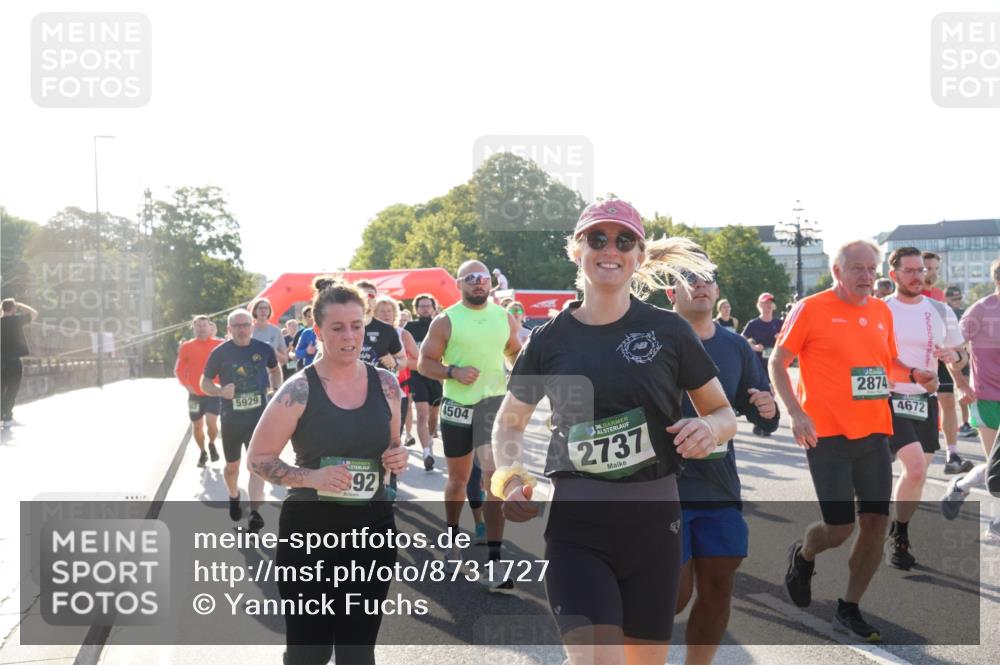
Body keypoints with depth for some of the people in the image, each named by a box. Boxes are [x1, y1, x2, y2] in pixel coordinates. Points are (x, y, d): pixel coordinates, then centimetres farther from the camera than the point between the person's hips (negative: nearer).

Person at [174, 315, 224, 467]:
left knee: (211, 422, -16)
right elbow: (179, 370, 4)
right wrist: (187, 385, -9)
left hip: (214, 392, -2)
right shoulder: (187, 346, 0)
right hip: (195, 394, 2)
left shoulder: (219, 345, -3)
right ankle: (202, 452, 32)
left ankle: (212, 444, 15)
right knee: (197, 426, 10)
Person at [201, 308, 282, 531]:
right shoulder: (220, 352, -8)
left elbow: (275, 369, 17)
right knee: (232, 465, 16)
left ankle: (255, 513, -12)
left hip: (258, 415, 0)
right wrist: (221, 391, -21)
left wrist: (275, 389, 1)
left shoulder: (264, 349, -4)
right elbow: (204, 382, -1)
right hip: (231, 417, 0)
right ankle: (234, 497, 44)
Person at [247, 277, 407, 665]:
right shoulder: (298, 390, -11)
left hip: (372, 529, 4)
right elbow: (257, 460, -7)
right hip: (310, 531, -3)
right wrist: (312, 477, -22)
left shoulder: (385, 384, 2)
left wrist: (398, 460, -6)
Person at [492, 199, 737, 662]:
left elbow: (725, 413, 8)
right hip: (575, 526, -1)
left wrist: (709, 427, -15)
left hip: (653, 522, 1)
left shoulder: (668, 330, -1)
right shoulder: (550, 338, 0)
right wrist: (511, 476, -5)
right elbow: (509, 422, 13)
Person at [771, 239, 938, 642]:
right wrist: (795, 412, -15)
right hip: (827, 435, -5)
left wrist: (914, 375, 2)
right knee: (839, 528, -4)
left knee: (876, 522, 2)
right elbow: (777, 363, -3)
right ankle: (803, 556, 31)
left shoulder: (882, 311, 10)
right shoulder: (810, 309, -7)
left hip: (874, 434, 5)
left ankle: (848, 610, 18)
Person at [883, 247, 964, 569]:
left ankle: (898, 534, 30)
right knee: (916, 468, -19)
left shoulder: (941, 311, 5)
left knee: (916, 471, 10)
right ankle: (899, 537, 0)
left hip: (926, 400, 5)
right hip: (892, 400, -5)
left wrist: (951, 356, -7)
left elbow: (957, 354, 14)